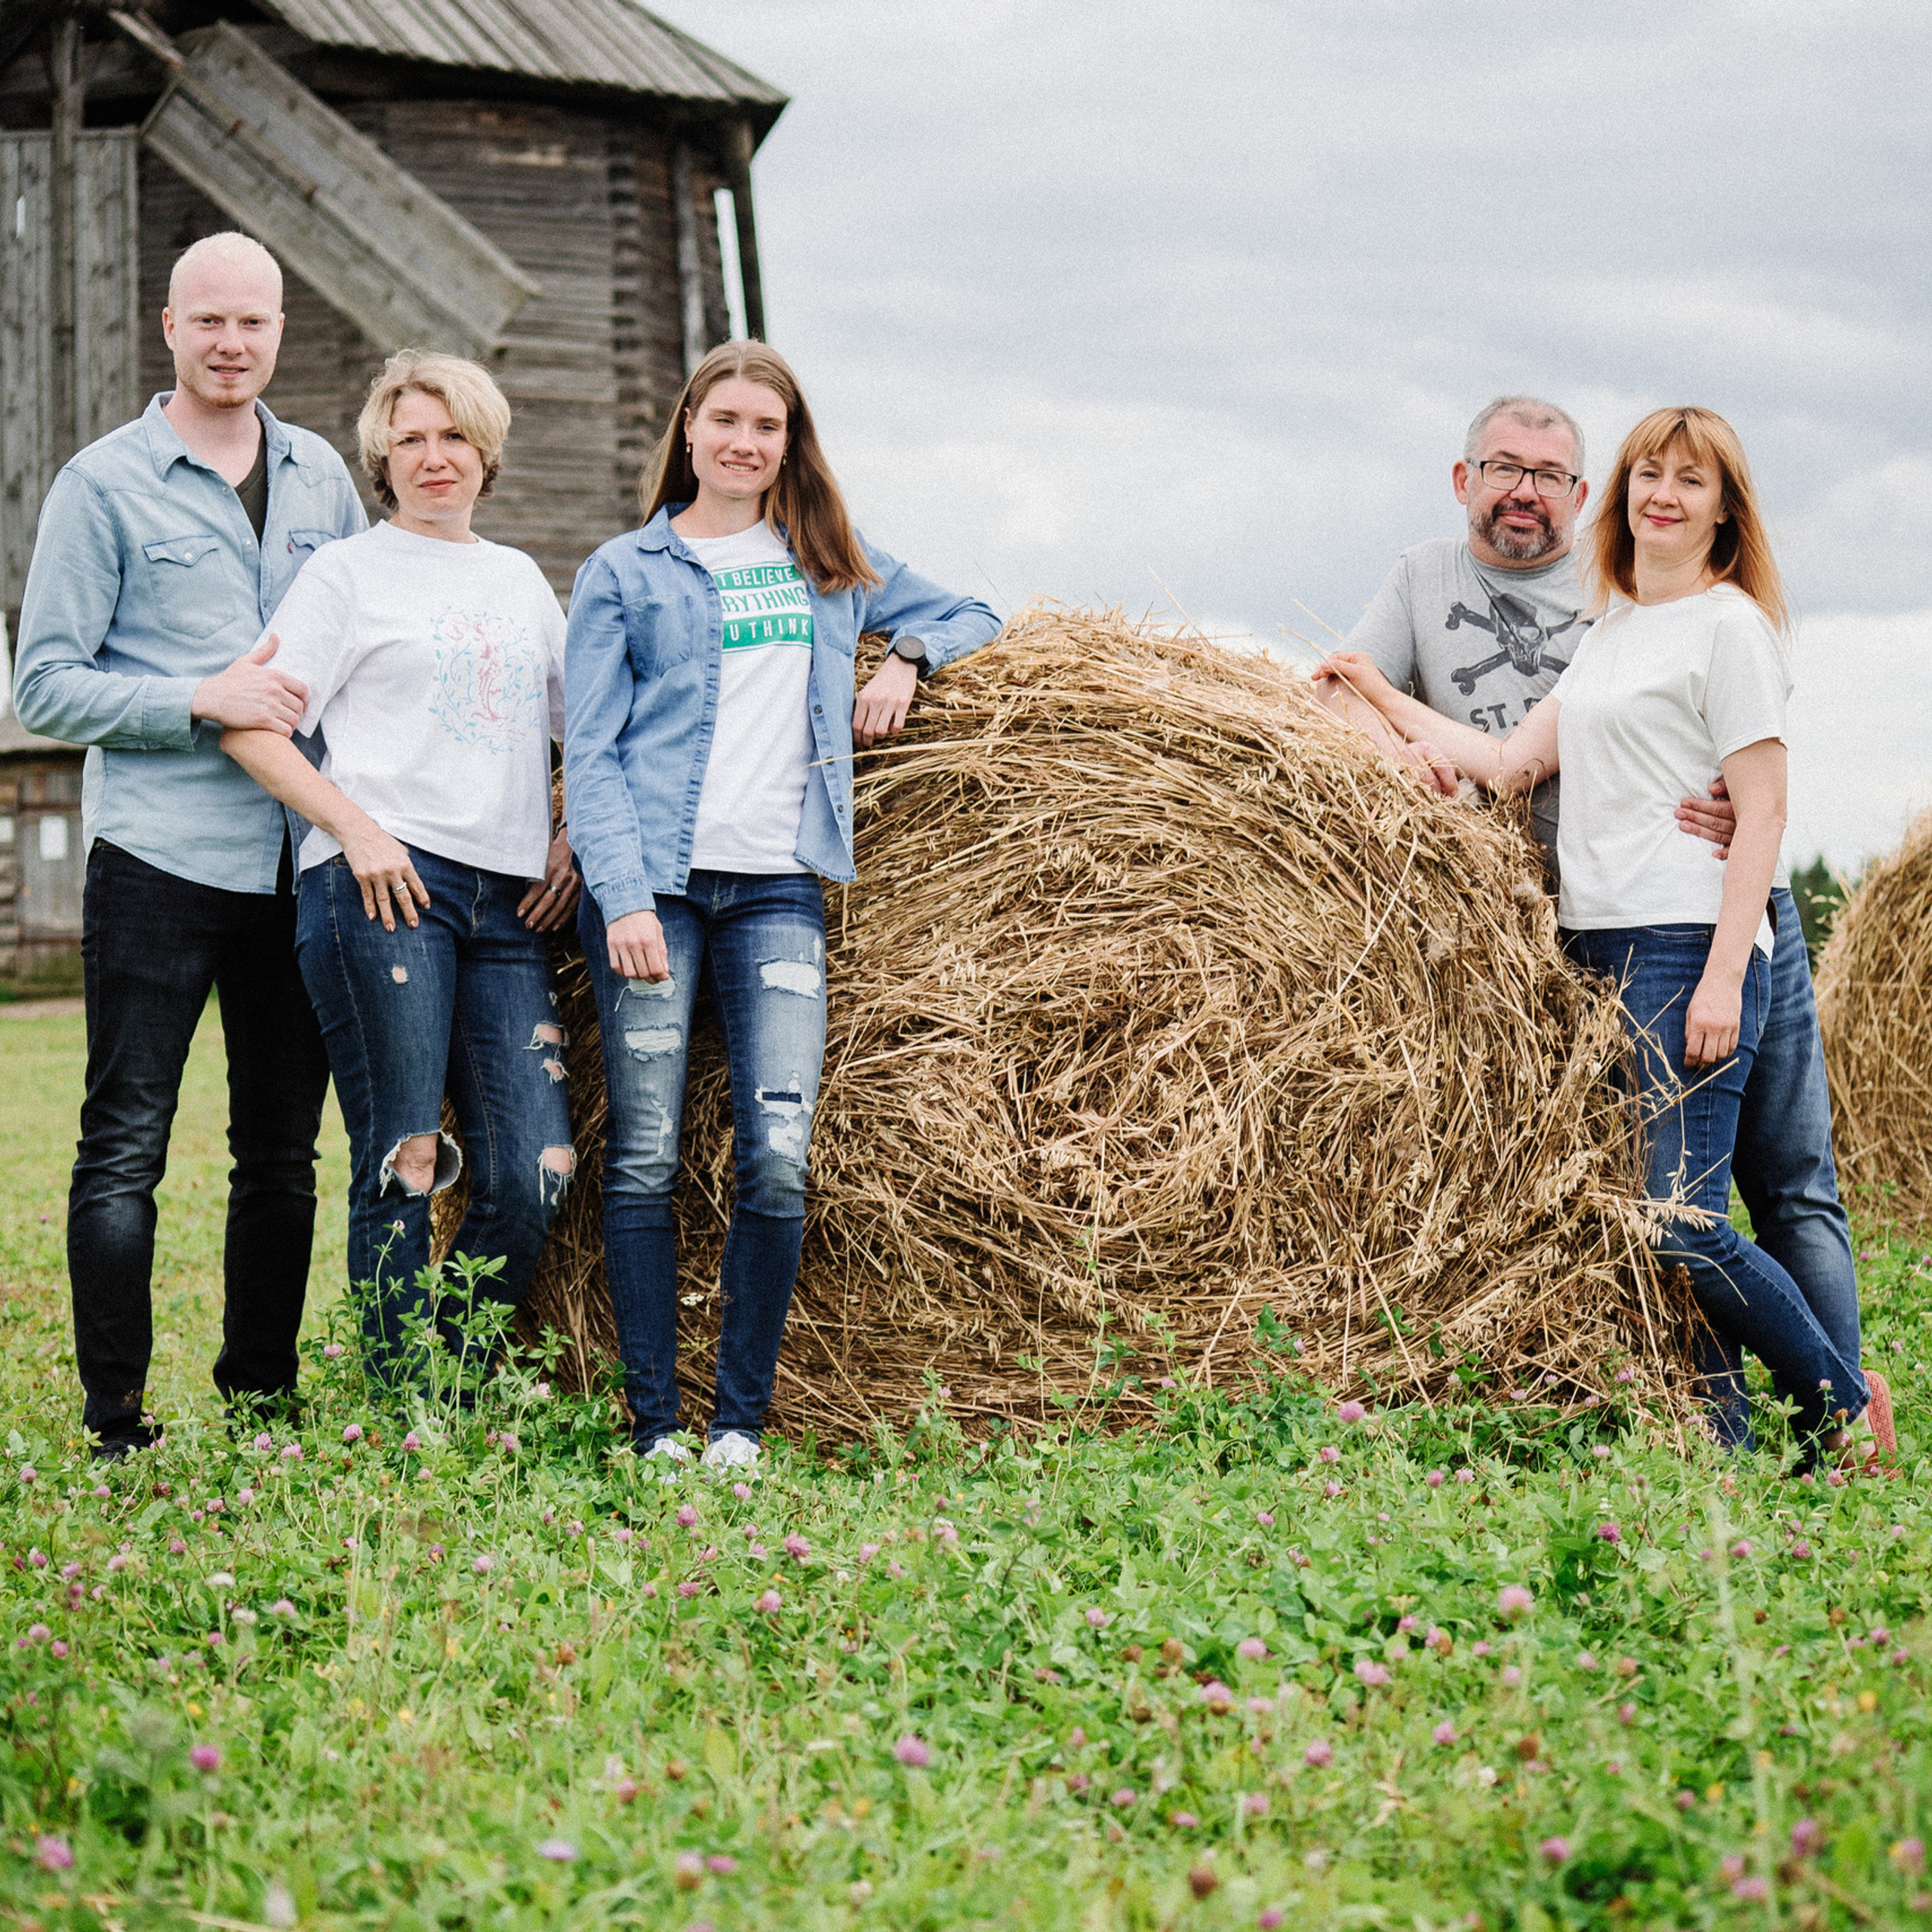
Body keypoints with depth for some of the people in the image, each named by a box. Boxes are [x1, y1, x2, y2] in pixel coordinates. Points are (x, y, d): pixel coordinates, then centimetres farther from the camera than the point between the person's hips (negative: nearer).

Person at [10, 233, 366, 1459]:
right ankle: (117, 1427, 3)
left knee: (283, 1150, 11)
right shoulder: (106, 484, -2)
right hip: (160, 854, -5)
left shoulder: (322, 476, 12)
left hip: (306, 858, 5)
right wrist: (202, 701, -16)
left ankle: (263, 1404, 22)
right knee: (126, 1148, -3)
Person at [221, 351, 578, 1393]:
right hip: (382, 886, -5)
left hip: (505, 905, 5)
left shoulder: (520, 578, 22)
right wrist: (356, 828, -12)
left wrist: (575, 838, 9)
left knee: (534, 1172, -5)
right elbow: (250, 728, -1)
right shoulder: (350, 570, 6)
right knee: (402, 1164, -8)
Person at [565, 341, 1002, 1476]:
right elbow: (591, 752, 1)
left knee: (778, 1159, -9)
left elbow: (972, 614, 29)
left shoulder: (831, 563, 17)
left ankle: (742, 1424, 0)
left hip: (779, 885, 2)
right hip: (655, 881, -2)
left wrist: (908, 658, 6)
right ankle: (655, 1426, 3)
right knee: (646, 1160, -3)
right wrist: (622, 897, -12)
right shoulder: (626, 573, 7)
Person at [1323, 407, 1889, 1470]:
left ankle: (1844, 1402, 5)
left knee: (1681, 1219, -13)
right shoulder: (1609, 634, 20)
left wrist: (1723, 975, -17)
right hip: (1600, 946, 8)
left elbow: (1763, 809, -10)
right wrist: (1382, 698, 19)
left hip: (1691, 942, -8)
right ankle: (1721, 1442, 7)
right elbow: (1511, 761, 17)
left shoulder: (1730, 623, -3)